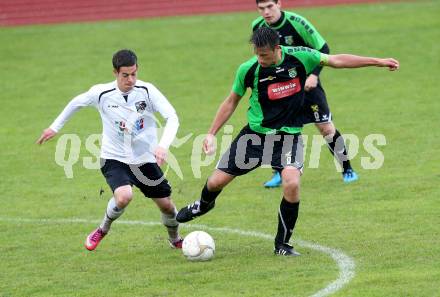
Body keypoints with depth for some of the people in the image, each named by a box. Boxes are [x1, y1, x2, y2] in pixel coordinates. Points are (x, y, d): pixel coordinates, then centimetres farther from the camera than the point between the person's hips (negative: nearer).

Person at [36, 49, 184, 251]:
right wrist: (55, 127, 15)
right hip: (114, 159, -2)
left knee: (166, 204, 7)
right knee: (124, 196, -30)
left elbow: (172, 117, -20)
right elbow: (76, 103, 8)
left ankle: (175, 240, 40)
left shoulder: (147, 90, -15)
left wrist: (163, 145, -37)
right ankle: (103, 230, 1)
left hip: (145, 159, 2)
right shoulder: (101, 93, -13)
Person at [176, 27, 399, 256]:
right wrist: (211, 133, 2)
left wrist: (378, 62, -3)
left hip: (288, 135, -1)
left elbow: (336, 61, -4)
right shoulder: (248, 70, -12)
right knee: (216, 181, 2)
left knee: (292, 183, -26)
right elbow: (231, 101, 4)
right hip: (255, 133, 1)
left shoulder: (299, 57, -14)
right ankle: (204, 205, 42)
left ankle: (282, 244, -7)